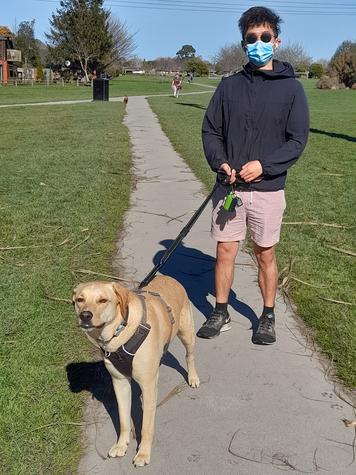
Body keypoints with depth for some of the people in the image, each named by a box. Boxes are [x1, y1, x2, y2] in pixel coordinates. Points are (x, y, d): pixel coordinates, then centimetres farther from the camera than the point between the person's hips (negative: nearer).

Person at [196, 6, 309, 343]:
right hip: (228, 187, 2)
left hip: (268, 189, -2)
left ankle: (268, 317, 26)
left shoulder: (291, 88, -2)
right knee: (224, 251, 7)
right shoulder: (229, 85, 5)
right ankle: (220, 314, 24)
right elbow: (210, 130, 8)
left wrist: (264, 164, -19)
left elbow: (297, 140, -5)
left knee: (265, 255, 9)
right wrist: (220, 163, -10)